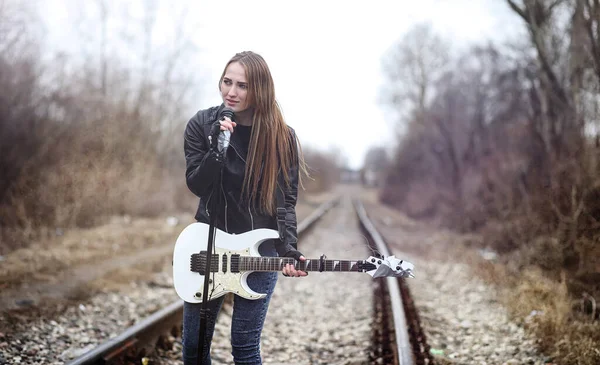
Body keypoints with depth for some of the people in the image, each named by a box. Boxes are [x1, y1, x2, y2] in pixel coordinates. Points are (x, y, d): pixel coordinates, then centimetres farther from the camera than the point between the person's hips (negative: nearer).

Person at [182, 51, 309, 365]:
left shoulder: (282, 137, -6)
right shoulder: (201, 125, -4)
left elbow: (286, 201, -6)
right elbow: (196, 185, -11)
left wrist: (288, 248, -19)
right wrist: (219, 145, -24)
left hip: (259, 247, -2)